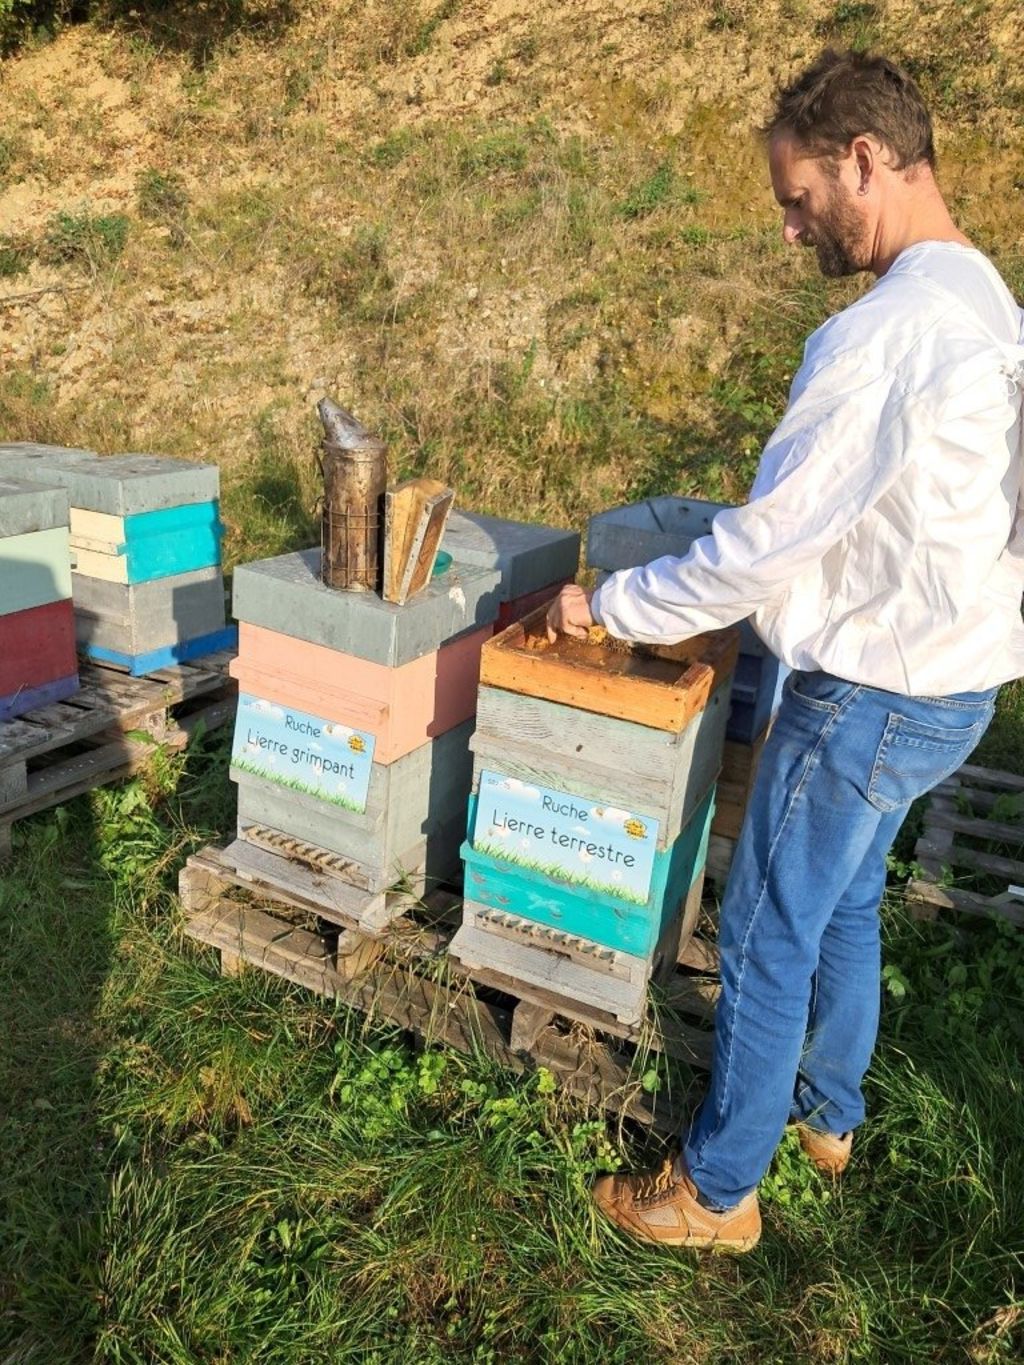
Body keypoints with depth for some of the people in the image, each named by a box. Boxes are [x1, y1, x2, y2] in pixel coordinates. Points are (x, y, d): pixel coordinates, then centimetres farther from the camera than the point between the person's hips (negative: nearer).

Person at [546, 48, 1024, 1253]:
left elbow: (757, 551, -23)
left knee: (768, 940, 5)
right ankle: (829, 1116, 44)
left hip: (870, 696, -9)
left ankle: (716, 1192, 24)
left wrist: (606, 606, -9)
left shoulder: (882, 334, -23)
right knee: (847, 910, 23)